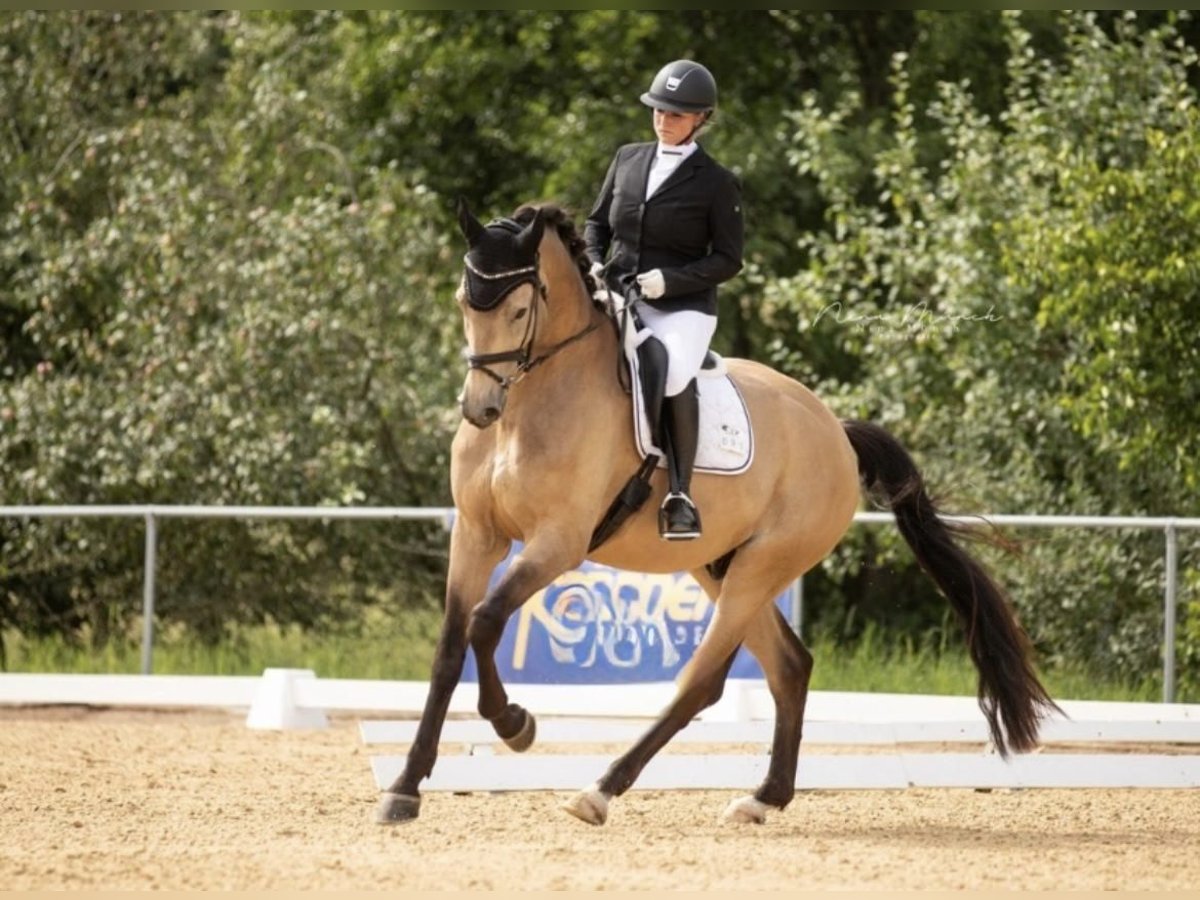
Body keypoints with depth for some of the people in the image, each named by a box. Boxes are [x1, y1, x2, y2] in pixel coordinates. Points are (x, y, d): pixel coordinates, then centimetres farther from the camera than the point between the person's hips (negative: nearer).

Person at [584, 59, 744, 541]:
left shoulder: (716, 183, 0)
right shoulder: (627, 160, 13)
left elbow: (727, 261, -2)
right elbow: (597, 223, 23)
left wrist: (668, 280, -15)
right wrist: (593, 262, 2)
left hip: (682, 307, -4)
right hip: (617, 297, 4)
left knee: (672, 372, -35)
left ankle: (680, 493, -27)